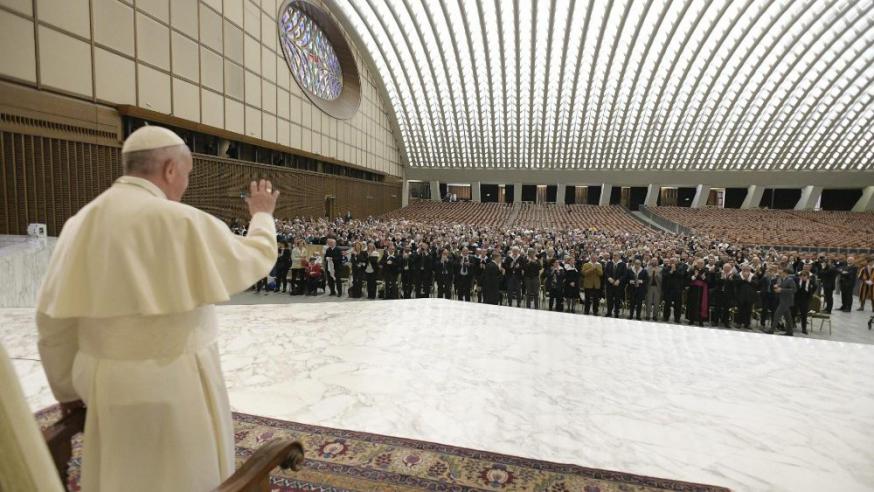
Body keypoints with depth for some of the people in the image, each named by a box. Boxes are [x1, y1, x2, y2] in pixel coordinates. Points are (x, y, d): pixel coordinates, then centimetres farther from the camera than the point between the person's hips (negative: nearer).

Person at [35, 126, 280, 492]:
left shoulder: (81, 222, 1)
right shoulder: (183, 221, -18)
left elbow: (54, 319, 5)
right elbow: (257, 258, -5)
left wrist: (68, 388, 18)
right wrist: (262, 215, 14)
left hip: (107, 383, 7)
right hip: (174, 381, -6)